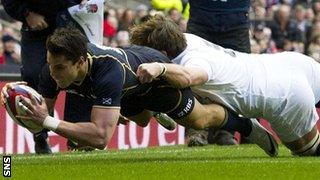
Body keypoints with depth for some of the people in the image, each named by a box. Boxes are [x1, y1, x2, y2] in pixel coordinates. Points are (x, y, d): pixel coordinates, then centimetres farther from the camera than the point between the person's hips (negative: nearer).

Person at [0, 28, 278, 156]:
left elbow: (100, 137, -58)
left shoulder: (107, 70, -52)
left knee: (199, 120, 15)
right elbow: (39, 121, -25)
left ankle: (245, 125, 41)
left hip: (155, 70, -6)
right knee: (141, 120, 35)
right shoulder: (53, 70, -35)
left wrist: (50, 122, -64)